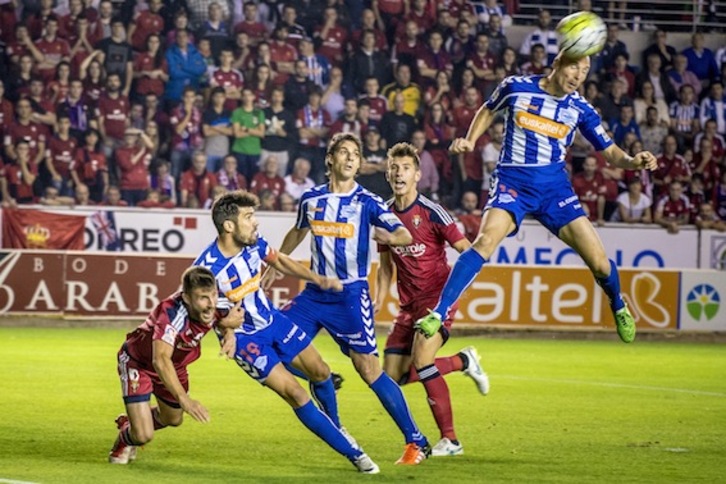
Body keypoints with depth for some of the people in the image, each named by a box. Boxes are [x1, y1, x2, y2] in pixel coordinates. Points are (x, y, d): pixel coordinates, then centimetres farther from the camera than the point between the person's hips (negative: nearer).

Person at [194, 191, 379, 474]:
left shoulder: (254, 243, -12)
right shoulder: (207, 268, -30)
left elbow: (278, 261, 9)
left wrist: (317, 279, 1)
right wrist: (228, 334, -37)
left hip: (272, 320, 6)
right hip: (244, 338, -6)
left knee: (319, 372, 12)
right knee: (294, 393, -12)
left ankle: (334, 428, 44)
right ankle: (352, 452, -2)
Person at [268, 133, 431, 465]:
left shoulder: (367, 202, -8)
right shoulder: (311, 199, 5)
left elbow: (406, 236, -17)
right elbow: (298, 232, 25)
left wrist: (389, 237, -39)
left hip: (350, 295, -5)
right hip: (315, 292, 5)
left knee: (369, 369, -12)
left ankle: (416, 442, -8)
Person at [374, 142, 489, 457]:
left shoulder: (430, 212, -12)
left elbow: (466, 250, -13)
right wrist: (377, 303, 6)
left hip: (437, 296, -7)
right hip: (409, 303, 7)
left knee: (421, 360, -26)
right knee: (394, 376, 1)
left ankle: (449, 439, -16)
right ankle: (463, 361, 21)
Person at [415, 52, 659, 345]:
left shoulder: (580, 109, 2)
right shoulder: (516, 88, -3)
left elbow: (610, 153, 7)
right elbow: (489, 110, 18)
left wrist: (633, 162, -13)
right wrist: (470, 141, 4)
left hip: (554, 187, 2)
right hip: (513, 182, -2)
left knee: (598, 260, -4)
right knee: (486, 241, -29)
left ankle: (619, 307, 29)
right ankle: (438, 314, -27)